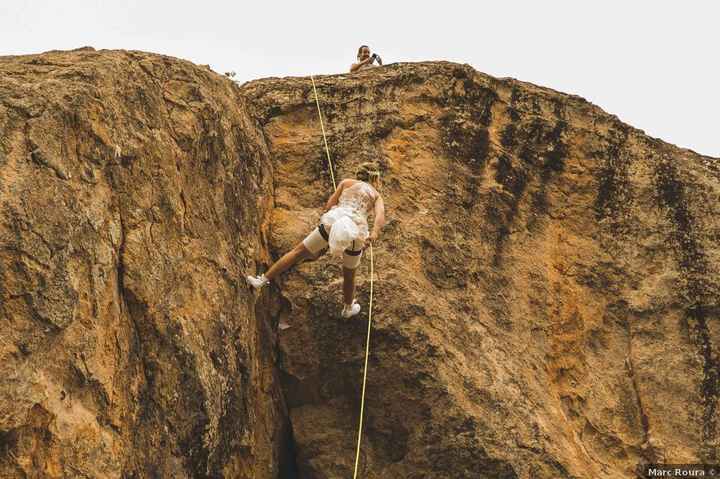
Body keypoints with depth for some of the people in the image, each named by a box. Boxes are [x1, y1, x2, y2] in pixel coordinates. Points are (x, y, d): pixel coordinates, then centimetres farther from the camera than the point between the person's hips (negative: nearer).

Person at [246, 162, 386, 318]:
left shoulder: (346, 182, 25)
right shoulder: (377, 196, 22)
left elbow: (329, 205, 15)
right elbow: (380, 216, 0)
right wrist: (374, 234, -17)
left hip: (334, 220, 0)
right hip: (358, 229, 0)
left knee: (299, 251, 11)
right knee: (349, 275, 23)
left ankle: (262, 280, 6)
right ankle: (348, 308, 44)